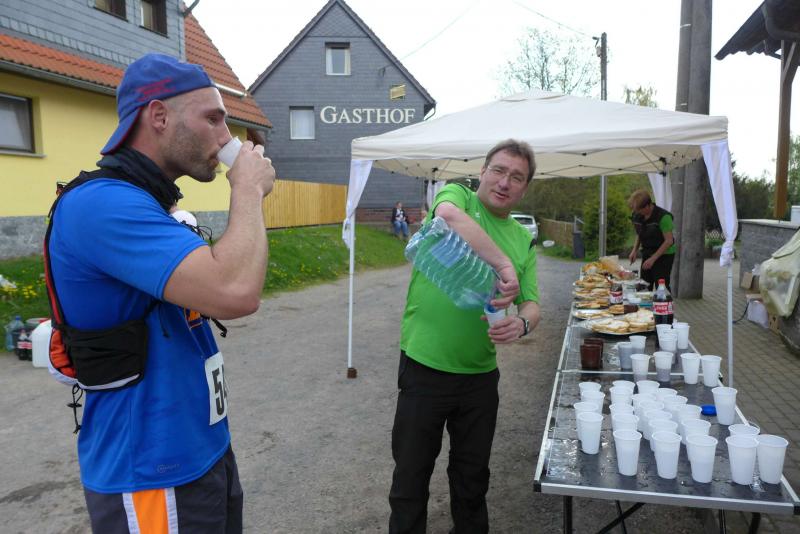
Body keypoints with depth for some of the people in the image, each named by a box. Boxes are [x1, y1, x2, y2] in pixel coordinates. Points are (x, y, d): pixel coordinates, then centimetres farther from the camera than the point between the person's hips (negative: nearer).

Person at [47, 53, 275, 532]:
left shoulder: (148, 206, 10)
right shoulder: (101, 204, -22)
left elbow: (221, 294, 15)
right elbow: (235, 292, -33)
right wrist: (248, 191, -20)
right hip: (155, 473, -9)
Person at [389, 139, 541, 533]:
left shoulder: (524, 241, 8)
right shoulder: (457, 195, -5)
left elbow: (532, 305, 3)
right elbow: (448, 216, -30)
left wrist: (521, 322, -20)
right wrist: (503, 265, -36)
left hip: (481, 375, 5)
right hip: (425, 367, -4)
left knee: (473, 474, 21)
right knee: (411, 472, 11)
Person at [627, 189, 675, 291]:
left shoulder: (663, 216, -20)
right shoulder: (637, 216, -1)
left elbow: (669, 241, -20)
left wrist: (653, 258, -22)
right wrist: (635, 250, 0)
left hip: (664, 255, -6)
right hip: (646, 254, 6)